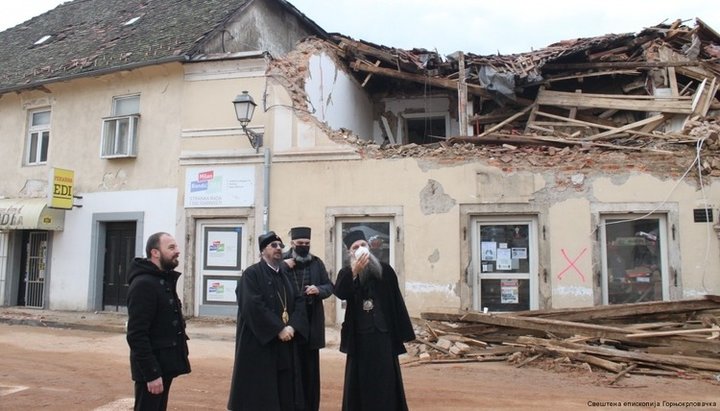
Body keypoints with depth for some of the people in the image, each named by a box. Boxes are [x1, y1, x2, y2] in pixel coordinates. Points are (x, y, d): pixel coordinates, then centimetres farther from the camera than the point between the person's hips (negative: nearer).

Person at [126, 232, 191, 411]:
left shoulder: (164, 281, 13)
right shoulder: (143, 284, -17)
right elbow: (136, 335, -23)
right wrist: (152, 373, -24)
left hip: (164, 365, 9)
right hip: (152, 369, -9)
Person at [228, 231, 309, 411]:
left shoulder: (286, 274, 12)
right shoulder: (251, 274, -8)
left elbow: (299, 301, 4)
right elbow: (253, 306, -19)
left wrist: (292, 326, -13)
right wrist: (279, 329, -20)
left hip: (285, 343, 6)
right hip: (258, 342, -6)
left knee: (285, 389, 10)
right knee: (259, 391, 2)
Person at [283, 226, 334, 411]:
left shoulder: (317, 262, 7)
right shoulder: (282, 261, 0)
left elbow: (329, 286, 6)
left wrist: (319, 290, -14)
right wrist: (284, 267, -17)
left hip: (312, 322, 2)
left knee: (310, 367, 9)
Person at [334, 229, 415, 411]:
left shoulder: (385, 270, 1)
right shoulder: (346, 272, 2)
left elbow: (397, 301, 2)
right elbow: (340, 293, -18)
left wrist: (402, 332, 1)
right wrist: (354, 272, -31)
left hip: (384, 332, 0)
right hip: (359, 334, 0)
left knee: (385, 378, 5)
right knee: (360, 378, 7)